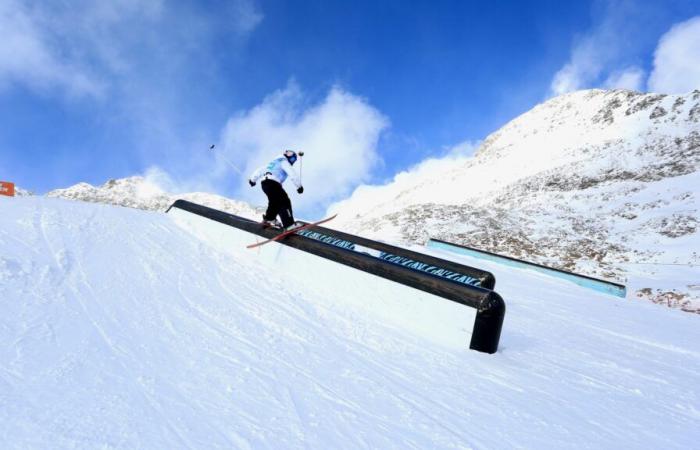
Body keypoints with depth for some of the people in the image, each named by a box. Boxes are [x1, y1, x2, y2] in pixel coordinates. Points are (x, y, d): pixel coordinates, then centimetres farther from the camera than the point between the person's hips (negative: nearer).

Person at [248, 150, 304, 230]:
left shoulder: (274, 161, 31)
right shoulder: (284, 162, 5)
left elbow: (261, 170, 36)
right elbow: (292, 174, -8)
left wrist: (253, 179, 44)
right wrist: (299, 186, -7)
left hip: (264, 183, 9)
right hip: (273, 183, -9)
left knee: (275, 203, 25)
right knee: (285, 202, -10)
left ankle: (268, 219, 41)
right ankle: (289, 225, -19)